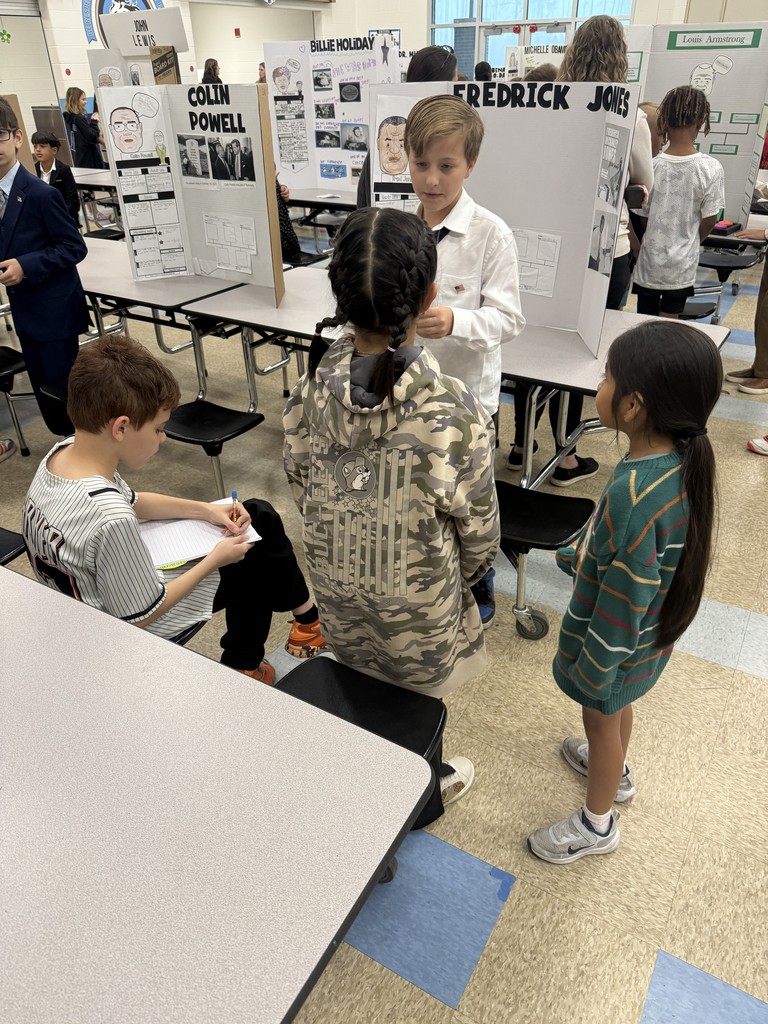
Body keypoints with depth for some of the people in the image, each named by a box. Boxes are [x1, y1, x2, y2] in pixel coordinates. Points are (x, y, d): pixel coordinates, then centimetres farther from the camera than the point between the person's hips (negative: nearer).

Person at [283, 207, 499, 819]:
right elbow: (477, 529, -17)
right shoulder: (453, 413, -32)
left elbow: (301, 488, -3)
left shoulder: (310, 389, -20)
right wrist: (468, 575, 6)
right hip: (417, 606, -3)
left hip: (337, 589, 4)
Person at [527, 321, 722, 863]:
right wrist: (576, 552, 14)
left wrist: (592, 670, -16)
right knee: (614, 709, 32)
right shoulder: (680, 457, -14)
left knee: (602, 717, 18)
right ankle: (615, 770, 62)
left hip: (619, 642, -8)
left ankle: (597, 824, 45)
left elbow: (623, 602, -30)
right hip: (648, 633, 8)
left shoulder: (636, 496, -40)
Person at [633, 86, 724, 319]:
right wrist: (690, 242, 16)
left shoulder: (651, 166, -10)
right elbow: (709, 220, -4)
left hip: (648, 261, 1)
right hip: (682, 265, 0)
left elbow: (639, 216, -3)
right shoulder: (710, 168, -10)